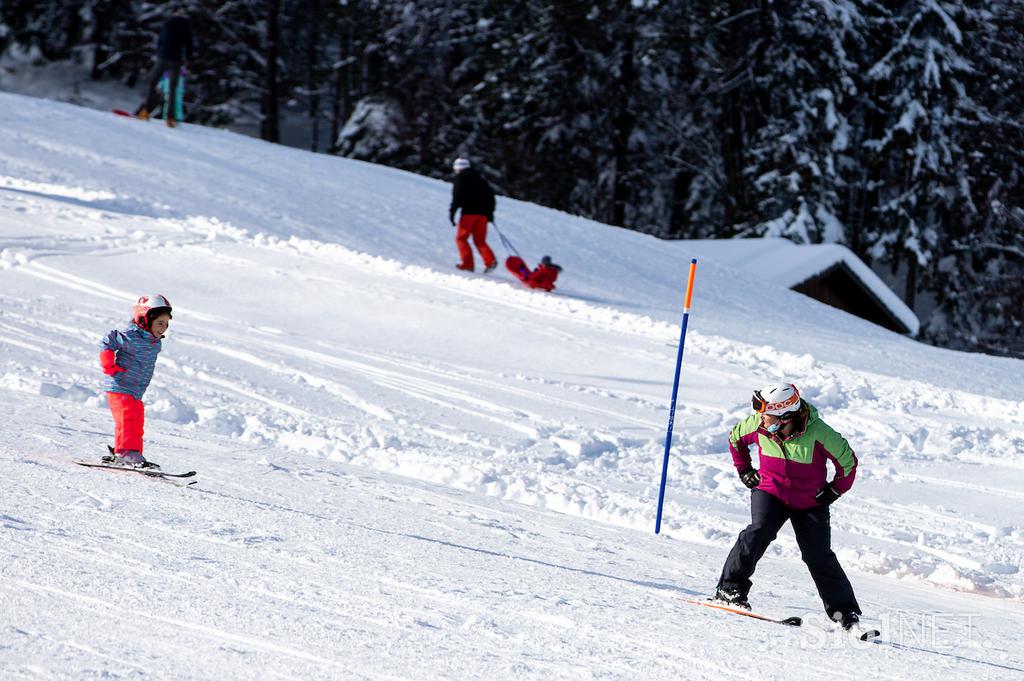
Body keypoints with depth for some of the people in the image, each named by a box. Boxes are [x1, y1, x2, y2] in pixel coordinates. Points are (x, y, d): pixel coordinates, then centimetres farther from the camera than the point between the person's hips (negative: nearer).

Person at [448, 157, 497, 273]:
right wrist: (490, 212, 23)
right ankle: (490, 260, -15)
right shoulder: (480, 179, 21)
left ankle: (467, 263, -11)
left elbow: (457, 197, -9)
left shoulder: (460, 178, 3)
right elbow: (490, 196, 19)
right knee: (480, 240, 9)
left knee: (461, 238, 4)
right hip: (483, 214, 6)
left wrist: (452, 212, -9)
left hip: (469, 212, -6)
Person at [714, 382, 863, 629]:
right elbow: (735, 438, 10)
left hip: (810, 502, -2)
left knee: (819, 556, -6)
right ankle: (730, 588, -19)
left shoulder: (818, 433, -24)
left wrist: (835, 490, -7)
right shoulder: (758, 425, -15)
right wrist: (744, 470, 9)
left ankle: (845, 611, 7)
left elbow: (847, 461, -9)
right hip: (770, 492, 2)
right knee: (760, 531, -25)